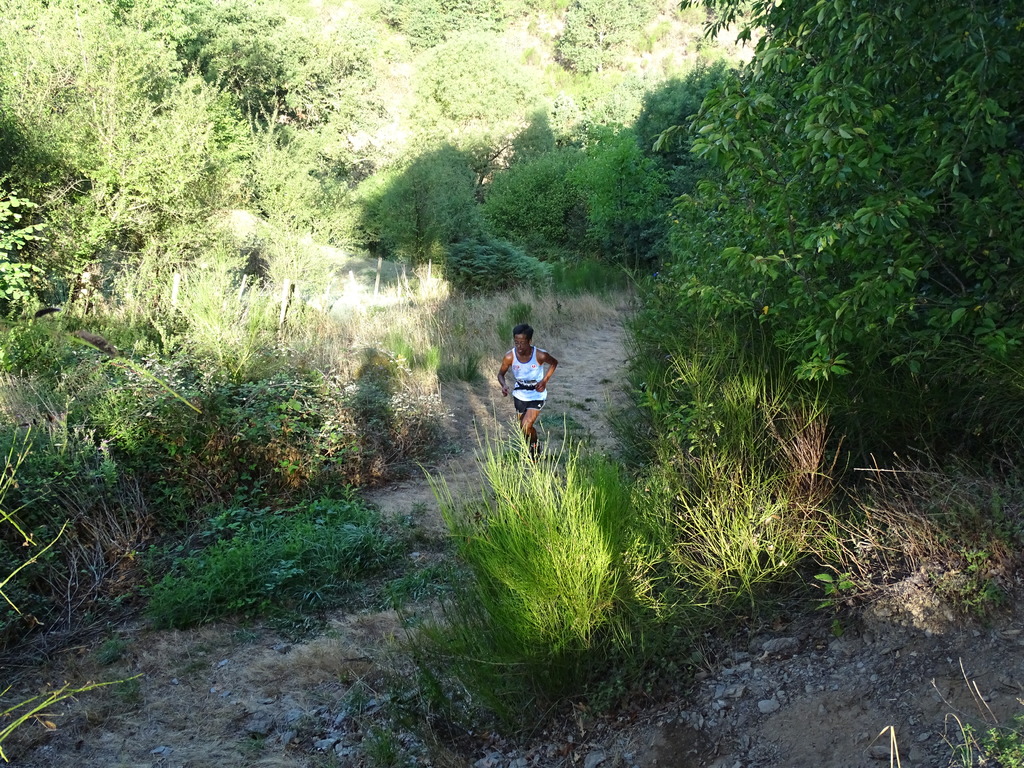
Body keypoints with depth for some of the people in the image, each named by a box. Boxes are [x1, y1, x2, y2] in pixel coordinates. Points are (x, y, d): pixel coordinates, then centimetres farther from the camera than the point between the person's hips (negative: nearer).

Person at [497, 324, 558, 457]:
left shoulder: (540, 355, -26)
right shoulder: (510, 356, -22)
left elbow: (554, 363, -5)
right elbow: (501, 373, -6)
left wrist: (545, 380, -16)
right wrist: (504, 385, -27)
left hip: (537, 395, -3)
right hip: (520, 394, 3)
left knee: (526, 427, -13)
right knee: (527, 427, 18)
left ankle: (533, 448, 19)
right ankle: (535, 449, 47)